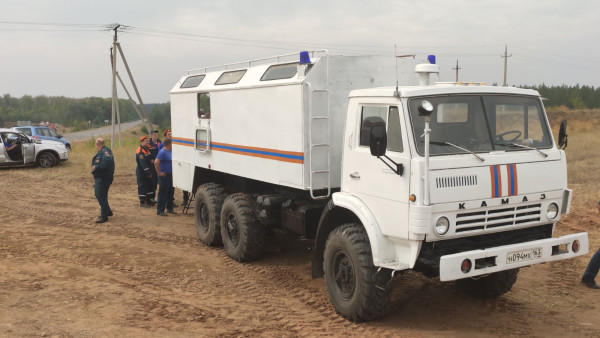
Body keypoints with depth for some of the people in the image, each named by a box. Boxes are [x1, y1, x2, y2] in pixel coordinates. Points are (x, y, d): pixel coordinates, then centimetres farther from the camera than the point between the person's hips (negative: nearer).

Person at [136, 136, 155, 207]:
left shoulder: (146, 149, 12)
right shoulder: (140, 151, -19)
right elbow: (143, 163, -23)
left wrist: (150, 171, 16)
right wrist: (148, 173, -23)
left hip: (147, 171, 10)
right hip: (142, 172, -10)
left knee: (149, 185, 15)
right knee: (142, 186, -3)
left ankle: (148, 200, 25)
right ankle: (142, 202, 3)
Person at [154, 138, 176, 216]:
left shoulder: (170, 151, 12)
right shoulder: (162, 152, -16)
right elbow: (156, 162, -27)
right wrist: (159, 172, -23)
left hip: (170, 175, 9)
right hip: (164, 175, -9)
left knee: (170, 192, 16)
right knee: (163, 193, -5)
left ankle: (169, 208, 27)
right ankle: (160, 210, 0)